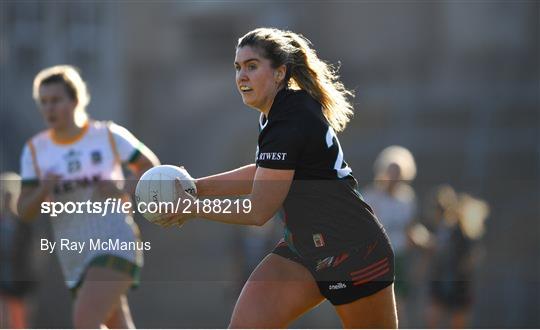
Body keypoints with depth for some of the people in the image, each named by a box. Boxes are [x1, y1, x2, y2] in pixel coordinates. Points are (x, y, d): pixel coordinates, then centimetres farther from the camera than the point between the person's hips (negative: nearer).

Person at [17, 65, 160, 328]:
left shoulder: (107, 135, -1)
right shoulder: (35, 150, 7)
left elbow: (151, 167, 9)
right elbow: (24, 212, 4)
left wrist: (124, 190, -10)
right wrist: (43, 190, -17)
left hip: (114, 242, -5)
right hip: (75, 256, 5)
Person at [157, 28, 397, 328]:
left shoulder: (289, 125, -24)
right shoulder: (284, 108, 4)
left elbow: (258, 212, -20)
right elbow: (266, 174, 19)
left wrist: (192, 208, -10)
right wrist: (199, 186, 11)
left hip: (352, 254, -9)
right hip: (303, 247, 9)